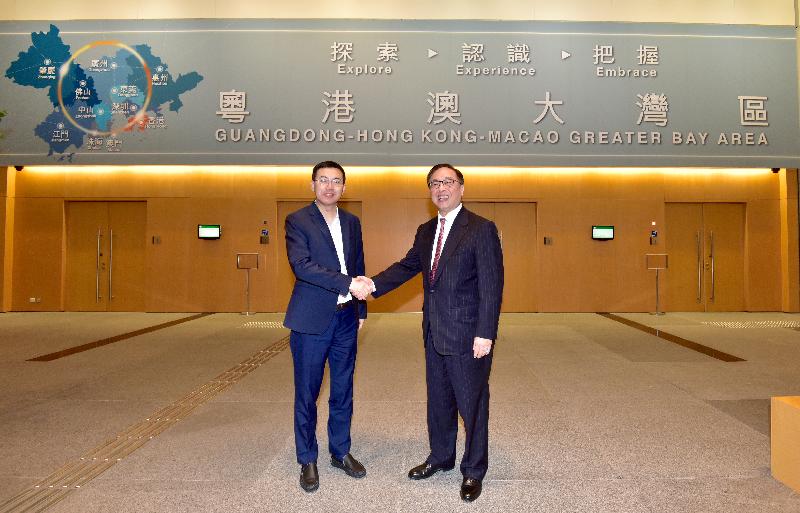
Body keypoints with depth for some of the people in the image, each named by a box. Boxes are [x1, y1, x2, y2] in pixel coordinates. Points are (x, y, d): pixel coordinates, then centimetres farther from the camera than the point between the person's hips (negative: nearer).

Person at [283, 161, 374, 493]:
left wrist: (361, 310, 15)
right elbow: (302, 265, -20)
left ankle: (340, 452, 31)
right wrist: (348, 284, -25)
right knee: (306, 393, 6)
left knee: (343, 391, 14)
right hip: (312, 320, -5)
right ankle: (307, 460, 23)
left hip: (346, 319, 5)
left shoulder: (352, 222, 11)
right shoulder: (297, 221, -6)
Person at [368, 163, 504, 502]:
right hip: (434, 334, 7)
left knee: (472, 403, 8)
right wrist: (374, 284, -7)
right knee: (438, 400, 20)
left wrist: (485, 334, -19)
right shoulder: (426, 231, 11)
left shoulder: (482, 229, -11)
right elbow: (408, 266, 10)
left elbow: (491, 285, -15)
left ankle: (474, 470, 27)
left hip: (467, 335, -6)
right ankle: (440, 457, 40)